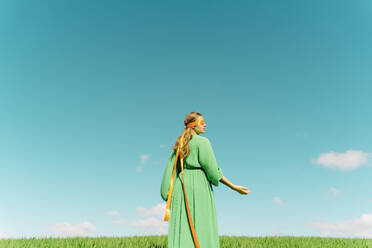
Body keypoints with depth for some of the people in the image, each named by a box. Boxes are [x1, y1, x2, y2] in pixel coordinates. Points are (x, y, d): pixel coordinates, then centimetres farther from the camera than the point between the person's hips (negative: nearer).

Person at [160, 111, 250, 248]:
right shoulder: (202, 141, -2)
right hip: (199, 185, -6)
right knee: (201, 229, -3)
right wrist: (234, 187, -1)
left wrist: (167, 193, 15)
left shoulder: (179, 143, 16)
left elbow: (170, 169, 12)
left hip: (180, 186, 6)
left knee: (181, 229, 5)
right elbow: (212, 169, -7)